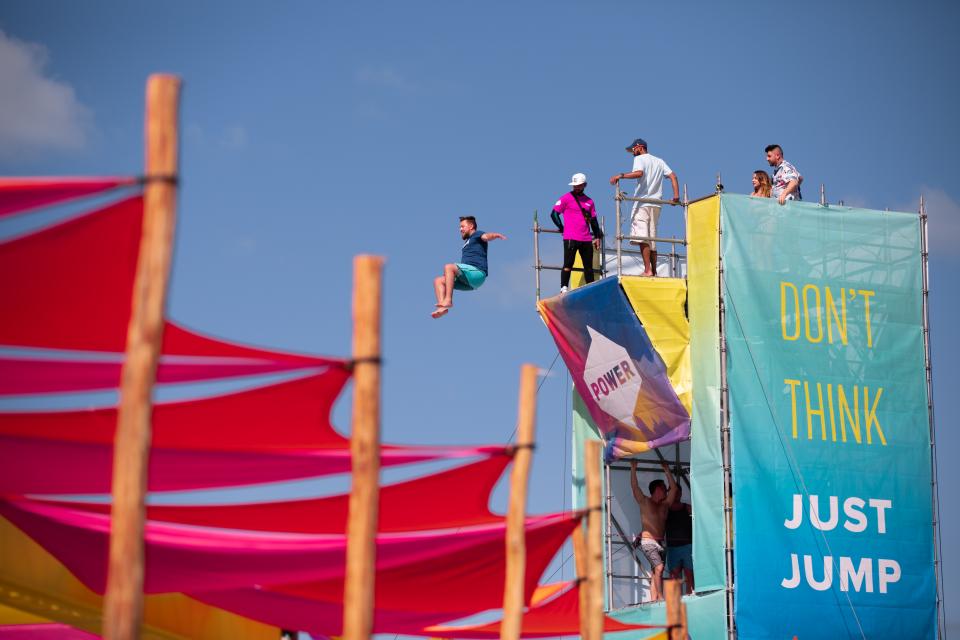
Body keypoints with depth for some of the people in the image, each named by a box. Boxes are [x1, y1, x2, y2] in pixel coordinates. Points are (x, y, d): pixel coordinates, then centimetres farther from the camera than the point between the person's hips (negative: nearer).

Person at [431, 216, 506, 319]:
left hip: (477, 272, -9)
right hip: (468, 281, 9)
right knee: (438, 280, 0)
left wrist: (497, 235, -37)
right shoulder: (468, 242, 34)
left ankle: (448, 300, -36)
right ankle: (442, 306, -22)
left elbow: (486, 236, -15)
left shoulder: (476, 235, 8)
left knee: (449, 267, -28)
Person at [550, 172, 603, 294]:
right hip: (570, 238, -5)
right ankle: (564, 288, -11)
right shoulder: (566, 198, 2)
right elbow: (554, 214, 0)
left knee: (588, 266, 9)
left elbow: (593, 220, 22)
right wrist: (562, 228, -4)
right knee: (568, 264, -10)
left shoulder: (589, 201, 17)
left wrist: (597, 236, 18)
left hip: (586, 239, 5)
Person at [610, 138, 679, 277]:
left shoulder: (639, 159, 1)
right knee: (652, 239, 12)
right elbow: (672, 175, 12)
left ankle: (647, 270, -22)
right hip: (656, 204, 7)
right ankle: (654, 271, 10)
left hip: (643, 203, -7)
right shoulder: (659, 161, 22)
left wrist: (620, 176, -17)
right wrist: (676, 195, 5)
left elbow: (639, 173, -20)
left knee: (642, 237, -13)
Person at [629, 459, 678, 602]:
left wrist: (667, 470, 18)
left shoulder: (665, 505, 16)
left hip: (660, 542, 6)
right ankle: (660, 597, -22)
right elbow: (634, 486, -6)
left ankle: (654, 600, -1)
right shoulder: (645, 502, 1)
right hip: (648, 541, -6)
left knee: (656, 572, 1)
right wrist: (633, 469, -6)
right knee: (659, 567, -21)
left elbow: (674, 488, 18)